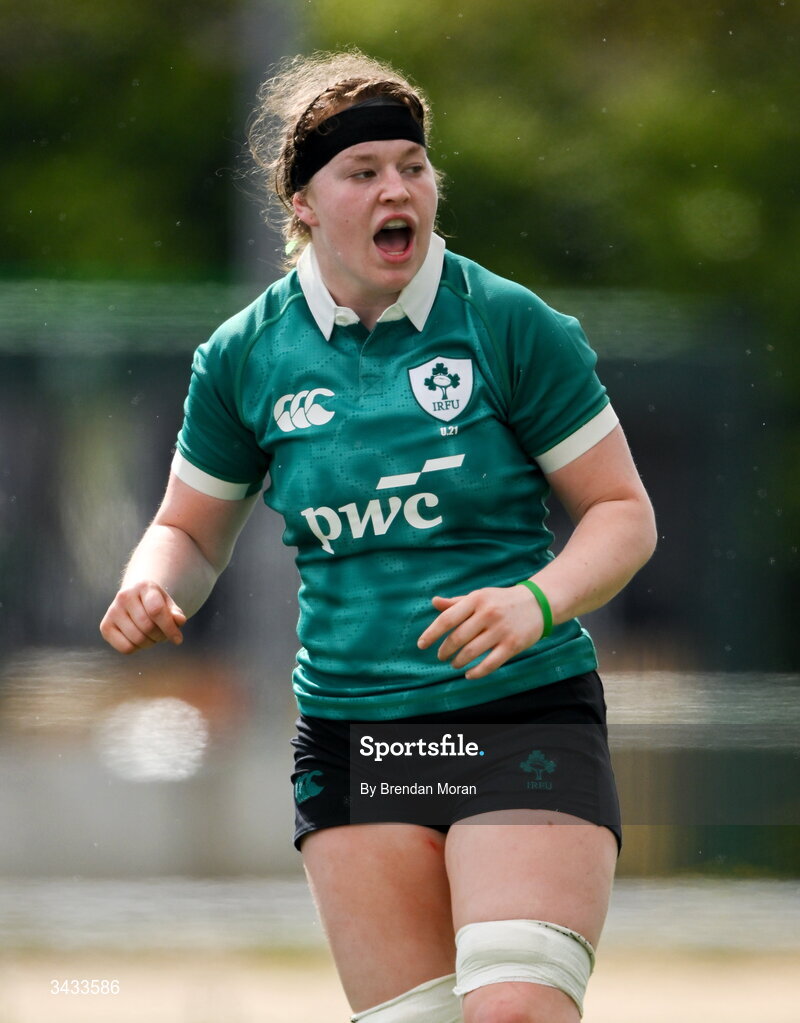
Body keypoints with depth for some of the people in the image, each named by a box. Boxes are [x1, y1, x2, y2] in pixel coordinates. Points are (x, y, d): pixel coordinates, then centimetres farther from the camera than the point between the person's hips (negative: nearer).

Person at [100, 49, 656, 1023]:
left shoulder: (511, 326, -4)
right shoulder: (244, 358, 5)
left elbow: (623, 512, 1)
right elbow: (191, 530, 18)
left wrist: (537, 600, -18)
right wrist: (151, 587, -5)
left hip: (522, 718, -3)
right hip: (347, 743, 3)